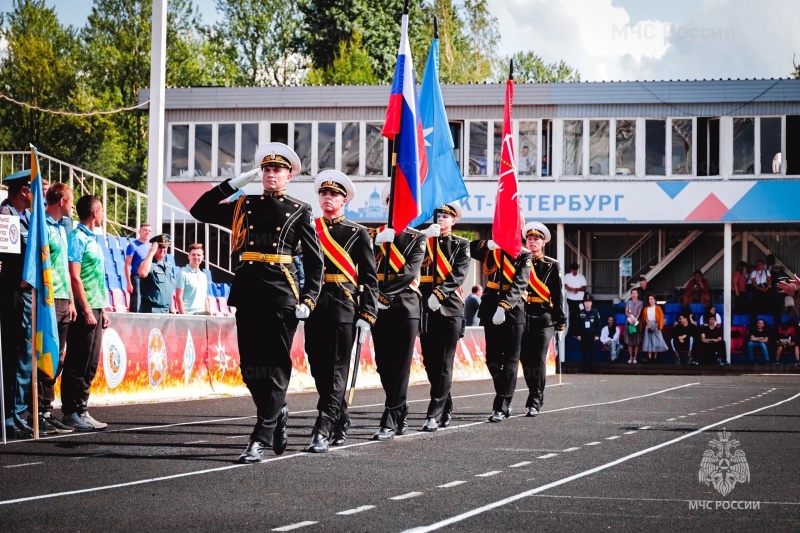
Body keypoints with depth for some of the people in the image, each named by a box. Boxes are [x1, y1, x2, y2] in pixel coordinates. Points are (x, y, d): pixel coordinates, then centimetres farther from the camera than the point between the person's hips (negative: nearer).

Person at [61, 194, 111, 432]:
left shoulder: (92, 239, 19)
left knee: (90, 365, 9)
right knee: (78, 365, -6)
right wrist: (87, 309, -19)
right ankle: (72, 413, -4)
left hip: (95, 309, 9)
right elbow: (74, 277, -16)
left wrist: (102, 309, 18)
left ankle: (81, 410, 13)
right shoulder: (77, 238, -10)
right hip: (84, 310, -9)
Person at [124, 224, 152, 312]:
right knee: (136, 308, -10)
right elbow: (127, 265, -9)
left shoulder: (150, 247, 14)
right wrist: (129, 283, -15)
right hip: (136, 278, -6)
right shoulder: (133, 246, -5)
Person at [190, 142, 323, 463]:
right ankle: (278, 415, 28)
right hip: (248, 291, 4)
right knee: (250, 367, 6)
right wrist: (235, 183, 8)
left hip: (281, 293, -4)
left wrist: (308, 300, -5)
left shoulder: (299, 211, 6)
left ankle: (261, 439, -6)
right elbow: (199, 211, 11)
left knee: (275, 367, -5)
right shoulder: (243, 206, 14)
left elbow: (315, 260, 5)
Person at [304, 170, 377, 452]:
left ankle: (323, 431, -12)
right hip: (314, 308, 4)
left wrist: (367, 316, -6)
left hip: (343, 309, -4)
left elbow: (370, 279, 2)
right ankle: (341, 424, 21)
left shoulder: (357, 233, 5)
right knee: (319, 369, 7)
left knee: (336, 370, -7)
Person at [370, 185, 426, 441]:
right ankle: (401, 413, 21)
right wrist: (376, 243, -14)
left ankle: (390, 422, -9)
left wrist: (384, 293, -15)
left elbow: (410, 272, -8)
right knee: (383, 365, 6)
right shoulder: (375, 235, 14)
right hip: (380, 307, 4)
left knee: (400, 366, -6)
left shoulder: (417, 238, 4)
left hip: (405, 307, -4)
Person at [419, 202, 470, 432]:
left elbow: (459, 275, -7)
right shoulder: (424, 240, 14)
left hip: (450, 307, -3)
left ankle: (434, 414, -9)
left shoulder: (461, 244, 7)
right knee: (429, 361, 6)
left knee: (444, 362, -7)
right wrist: (424, 236, -14)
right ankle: (446, 406, 22)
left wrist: (439, 293, -20)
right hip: (426, 307, 3)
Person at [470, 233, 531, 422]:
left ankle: (501, 406, -2)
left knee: (510, 360, -3)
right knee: (492, 359, 9)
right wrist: (487, 244, -12)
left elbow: (519, 284, -15)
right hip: (491, 309, 5)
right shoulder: (492, 250, 11)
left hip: (513, 310, -5)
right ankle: (505, 399, 24)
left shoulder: (524, 255, -4)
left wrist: (504, 306, -27)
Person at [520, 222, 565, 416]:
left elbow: (557, 294, 3)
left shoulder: (551, 265, 6)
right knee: (526, 360, 7)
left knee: (538, 360, -9)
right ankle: (537, 396, 25)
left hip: (543, 318, -2)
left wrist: (560, 319, 0)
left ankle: (534, 403, -10)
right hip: (522, 316, 2)